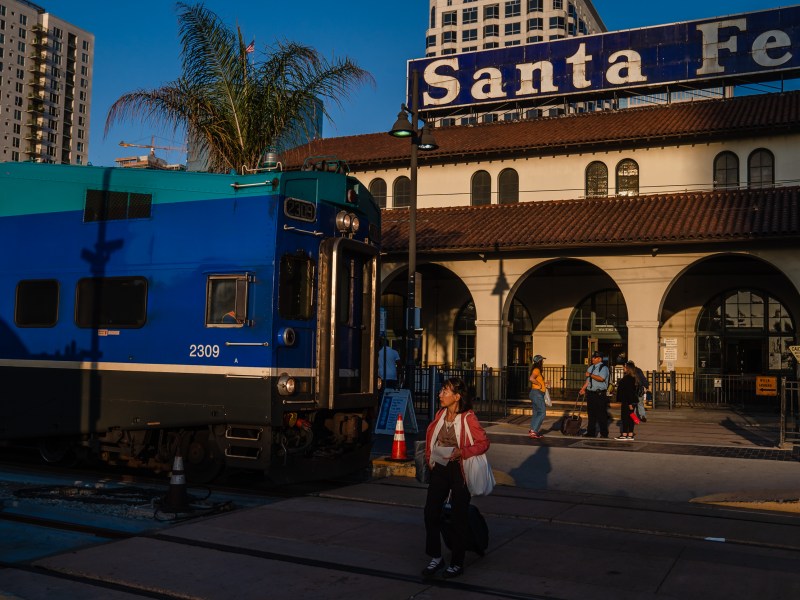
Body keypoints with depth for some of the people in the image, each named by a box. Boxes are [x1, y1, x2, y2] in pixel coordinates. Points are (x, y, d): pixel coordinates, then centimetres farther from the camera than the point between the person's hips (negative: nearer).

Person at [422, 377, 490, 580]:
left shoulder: (468, 418, -13)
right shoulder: (440, 415, 5)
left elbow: (484, 442, -12)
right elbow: (430, 434, 20)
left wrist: (462, 452, -23)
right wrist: (429, 457, 11)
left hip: (459, 470, -6)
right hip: (440, 468, 6)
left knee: (459, 516, 4)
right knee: (431, 511, 2)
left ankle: (457, 563, 18)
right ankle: (436, 557, 17)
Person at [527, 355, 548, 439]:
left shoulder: (538, 370, 16)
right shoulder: (536, 370, -14)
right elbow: (531, 378, -30)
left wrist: (543, 385, 15)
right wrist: (539, 384, -18)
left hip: (536, 394, 10)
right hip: (537, 393, -10)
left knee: (536, 413, 11)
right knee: (542, 412, -11)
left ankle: (532, 431, 12)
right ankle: (533, 431, -14)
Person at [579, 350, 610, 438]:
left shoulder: (603, 368, -8)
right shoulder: (590, 367, 16)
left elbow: (601, 378, -24)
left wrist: (590, 375, -16)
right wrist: (583, 389, 14)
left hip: (600, 394, -7)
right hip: (590, 393, 7)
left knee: (601, 414, -3)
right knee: (591, 414, 11)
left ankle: (604, 434, 4)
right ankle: (591, 432, 18)